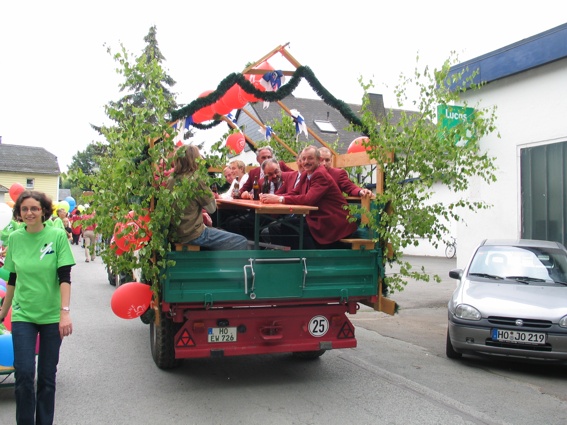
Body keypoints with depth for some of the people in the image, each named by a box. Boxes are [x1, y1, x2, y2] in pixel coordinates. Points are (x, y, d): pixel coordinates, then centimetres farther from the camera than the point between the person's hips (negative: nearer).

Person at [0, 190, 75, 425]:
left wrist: (65, 312, -19)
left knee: (47, 377, 7)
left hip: (51, 316, -1)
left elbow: (65, 278, -11)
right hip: (23, 315, 2)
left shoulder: (57, 236, -7)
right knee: (24, 374, -5)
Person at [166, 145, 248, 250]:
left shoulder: (171, 180, 5)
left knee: (221, 232, 30)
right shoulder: (196, 180, -17)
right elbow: (212, 208, -6)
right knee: (241, 242, -3)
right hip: (193, 235, -9)